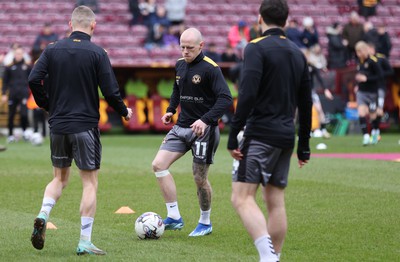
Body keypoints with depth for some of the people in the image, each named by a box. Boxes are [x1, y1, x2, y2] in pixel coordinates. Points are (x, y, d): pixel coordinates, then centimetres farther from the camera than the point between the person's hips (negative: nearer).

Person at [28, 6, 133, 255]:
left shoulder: (53, 49, 2)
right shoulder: (97, 53, -8)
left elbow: (34, 79, -6)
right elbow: (111, 92, -10)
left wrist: (48, 105, 10)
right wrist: (125, 112, 9)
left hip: (58, 125, 4)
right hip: (86, 126, -4)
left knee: (60, 178, 20)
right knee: (90, 182, 4)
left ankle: (43, 216, -6)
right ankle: (85, 242, 2)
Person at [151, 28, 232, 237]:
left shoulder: (210, 68, -15)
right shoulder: (180, 65, 8)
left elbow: (225, 99, -20)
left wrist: (206, 120, -30)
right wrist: (171, 110, 11)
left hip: (203, 129, -7)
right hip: (181, 127, 7)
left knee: (199, 178, -1)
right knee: (158, 165, -6)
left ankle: (205, 223, 20)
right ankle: (174, 217, -2)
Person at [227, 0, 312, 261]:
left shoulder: (257, 48, -6)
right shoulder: (298, 53, 15)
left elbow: (247, 95, -18)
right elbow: (305, 104, 18)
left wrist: (233, 136, -16)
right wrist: (304, 147, 24)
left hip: (261, 134, -7)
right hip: (287, 137, 7)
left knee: (242, 197, -11)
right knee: (276, 202, 10)